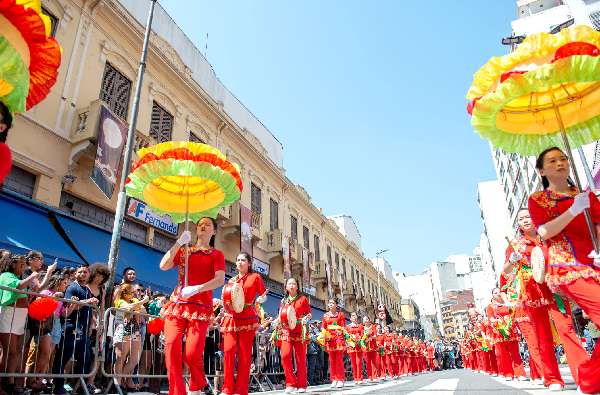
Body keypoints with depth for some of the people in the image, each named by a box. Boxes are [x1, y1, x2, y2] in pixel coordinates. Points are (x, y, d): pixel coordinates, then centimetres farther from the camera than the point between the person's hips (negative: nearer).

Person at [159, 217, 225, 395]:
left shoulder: (216, 255, 10)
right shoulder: (183, 251, 19)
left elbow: (220, 280, -8)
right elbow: (163, 266, 3)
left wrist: (195, 289, -22)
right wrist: (179, 242, -4)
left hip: (201, 306, -3)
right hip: (177, 303, 3)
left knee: (192, 353, -11)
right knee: (171, 348, -12)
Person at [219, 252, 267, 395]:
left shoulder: (255, 277, 6)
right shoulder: (231, 280, 17)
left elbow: (263, 295, 4)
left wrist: (260, 299, -17)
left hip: (248, 319, -3)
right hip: (231, 318, 3)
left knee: (245, 354, -1)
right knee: (228, 351, -8)